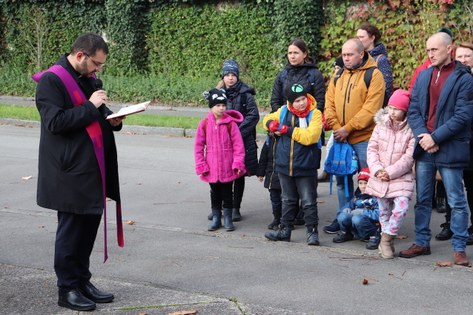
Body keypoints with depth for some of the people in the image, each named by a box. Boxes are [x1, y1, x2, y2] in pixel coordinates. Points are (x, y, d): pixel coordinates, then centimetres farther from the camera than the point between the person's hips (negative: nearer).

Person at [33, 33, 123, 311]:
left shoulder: (89, 79, 14)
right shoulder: (52, 80, -12)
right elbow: (55, 122, -20)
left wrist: (112, 120, 3)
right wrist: (91, 107, -19)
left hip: (93, 169, 8)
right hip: (70, 173, -8)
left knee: (89, 226, 13)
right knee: (71, 230, 0)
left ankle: (83, 281, 25)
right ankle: (67, 289, 11)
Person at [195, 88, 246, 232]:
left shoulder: (231, 123, -8)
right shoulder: (204, 124, -4)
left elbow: (238, 144, -7)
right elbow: (198, 146, 1)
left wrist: (238, 162, -13)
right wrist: (201, 165, -2)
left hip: (228, 167, -1)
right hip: (212, 167, 2)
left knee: (227, 192, 8)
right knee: (215, 193, 13)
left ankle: (228, 218, 19)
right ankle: (216, 218, 23)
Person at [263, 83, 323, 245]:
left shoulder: (315, 114, -11)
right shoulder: (283, 111, 2)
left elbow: (310, 136, -24)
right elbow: (268, 119, 20)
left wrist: (288, 130, -18)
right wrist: (272, 124, -5)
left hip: (306, 167, -4)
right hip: (285, 165, 5)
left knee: (309, 201, 2)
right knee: (288, 200, 18)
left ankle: (312, 231, 12)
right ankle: (285, 229, 29)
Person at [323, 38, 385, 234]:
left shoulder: (373, 75, -7)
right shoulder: (338, 76, 13)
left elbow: (371, 108, -16)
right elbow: (329, 103, 8)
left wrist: (348, 128, -18)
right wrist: (335, 127, -8)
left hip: (364, 137, -6)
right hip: (340, 137, 6)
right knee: (342, 178, 12)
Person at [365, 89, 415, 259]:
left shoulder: (411, 130, -7)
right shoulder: (380, 125, 3)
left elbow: (409, 157, -10)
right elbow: (372, 149, 3)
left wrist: (391, 172, -15)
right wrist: (377, 169, -11)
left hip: (401, 177, -3)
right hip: (380, 177, 3)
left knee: (401, 207, -19)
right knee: (384, 210, 10)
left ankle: (386, 239, -3)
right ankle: (387, 241, 25)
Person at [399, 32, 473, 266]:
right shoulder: (424, 76, 11)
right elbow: (413, 109, 6)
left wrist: (435, 137, -16)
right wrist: (423, 136, -9)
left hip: (450, 149, -5)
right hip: (424, 149, 5)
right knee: (422, 199, 12)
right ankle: (422, 243, 23)